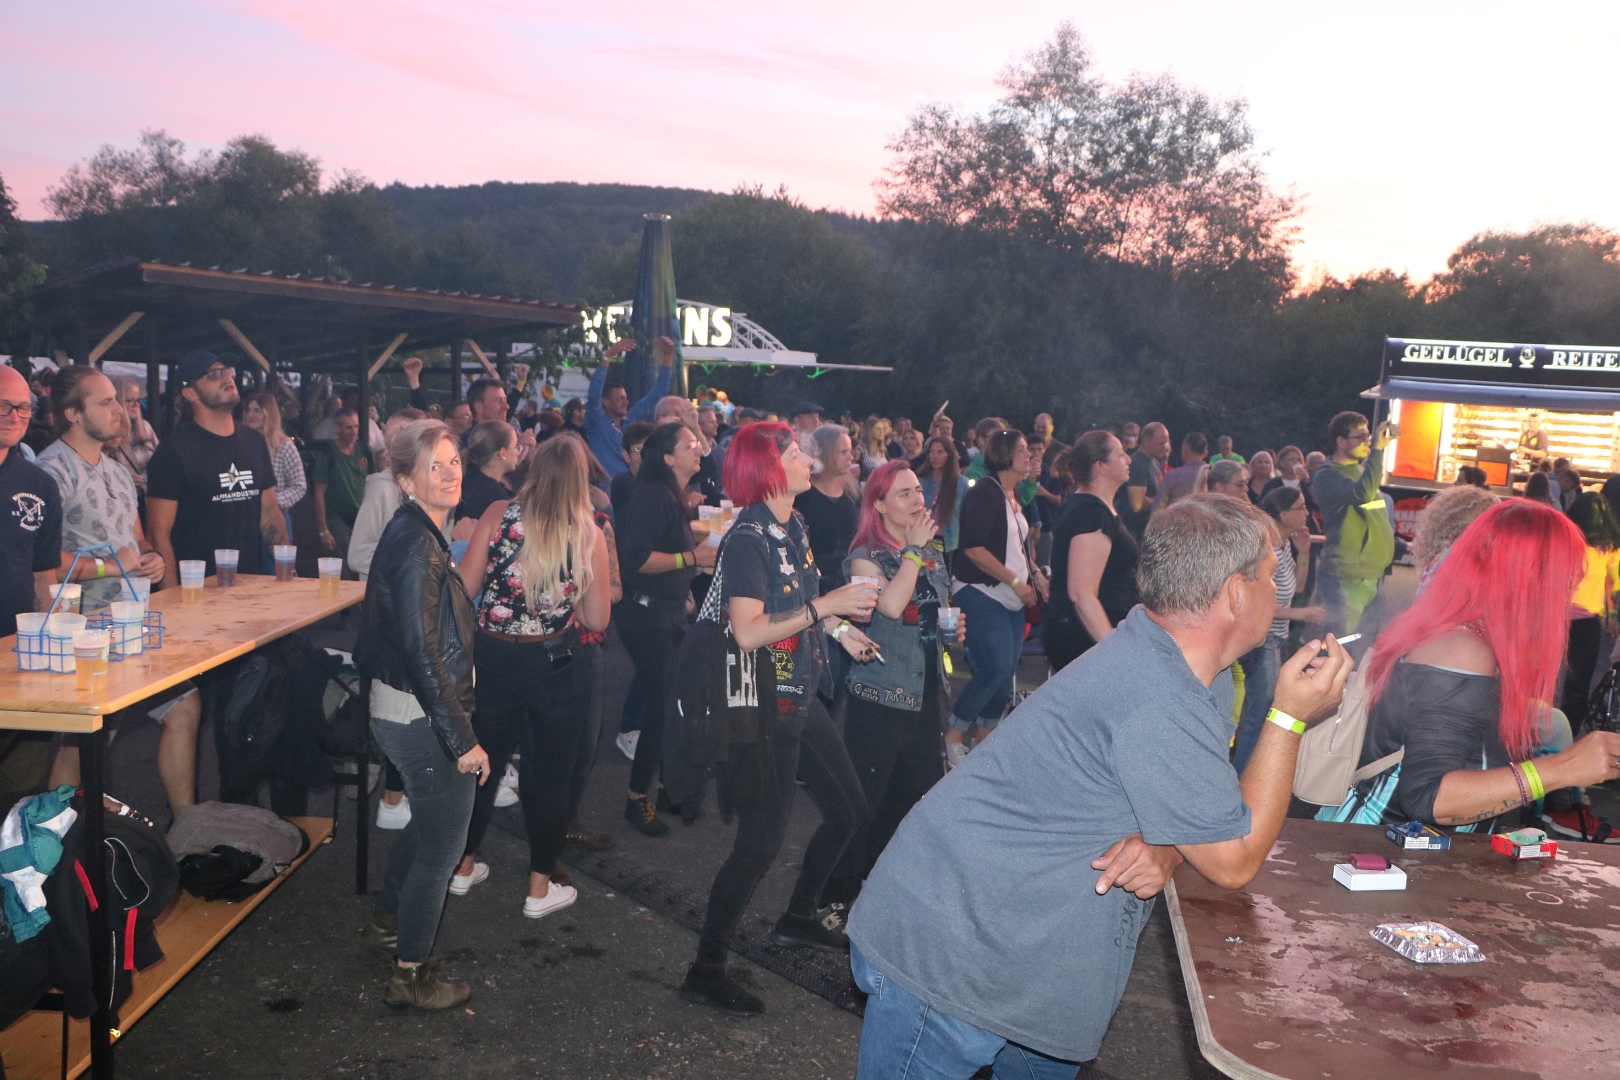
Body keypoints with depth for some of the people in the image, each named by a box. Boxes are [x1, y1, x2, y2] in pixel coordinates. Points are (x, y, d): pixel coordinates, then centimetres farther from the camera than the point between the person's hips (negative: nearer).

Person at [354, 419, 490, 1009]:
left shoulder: (411, 533, 8)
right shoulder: (418, 545, -22)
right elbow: (423, 653, -26)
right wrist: (462, 739, -23)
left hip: (398, 709, 10)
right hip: (424, 716, -10)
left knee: (427, 822, 29)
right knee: (442, 844, 4)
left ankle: (387, 921, 48)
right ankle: (410, 974, 18)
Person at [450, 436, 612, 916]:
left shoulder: (498, 515, -9)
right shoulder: (589, 535, -10)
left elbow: (462, 589, -8)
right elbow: (596, 620, -6)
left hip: (493, 657, 2)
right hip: (555, 666, -2)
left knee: (483, 760, 20)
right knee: (551, 773, 13)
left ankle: (464, 867, 36)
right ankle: (540, 889, 22)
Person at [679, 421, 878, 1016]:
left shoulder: (794, 526, 8)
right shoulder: (749, 536, -19)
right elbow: (748, 631, -26)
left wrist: (837, 627, 8)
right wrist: (824, 606, -25)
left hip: (801, 696, 9)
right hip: (762, 705, -9)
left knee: (849, 810, 17)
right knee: (762, 837, -6)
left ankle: (798, 919, 37)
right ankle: (705, 971, 8)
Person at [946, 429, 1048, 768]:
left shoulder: (1013, 497, 14)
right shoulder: (984, 493, -12)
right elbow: (974, 548, -20)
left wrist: (1036, 574, 10)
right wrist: (1015, 581, -17)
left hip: (1011, 599, 9)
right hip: (981, 594, -9)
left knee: (1006, 670, 7)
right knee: (996, 669, -13)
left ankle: (987, 737, 19)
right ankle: (951, 739, 1)